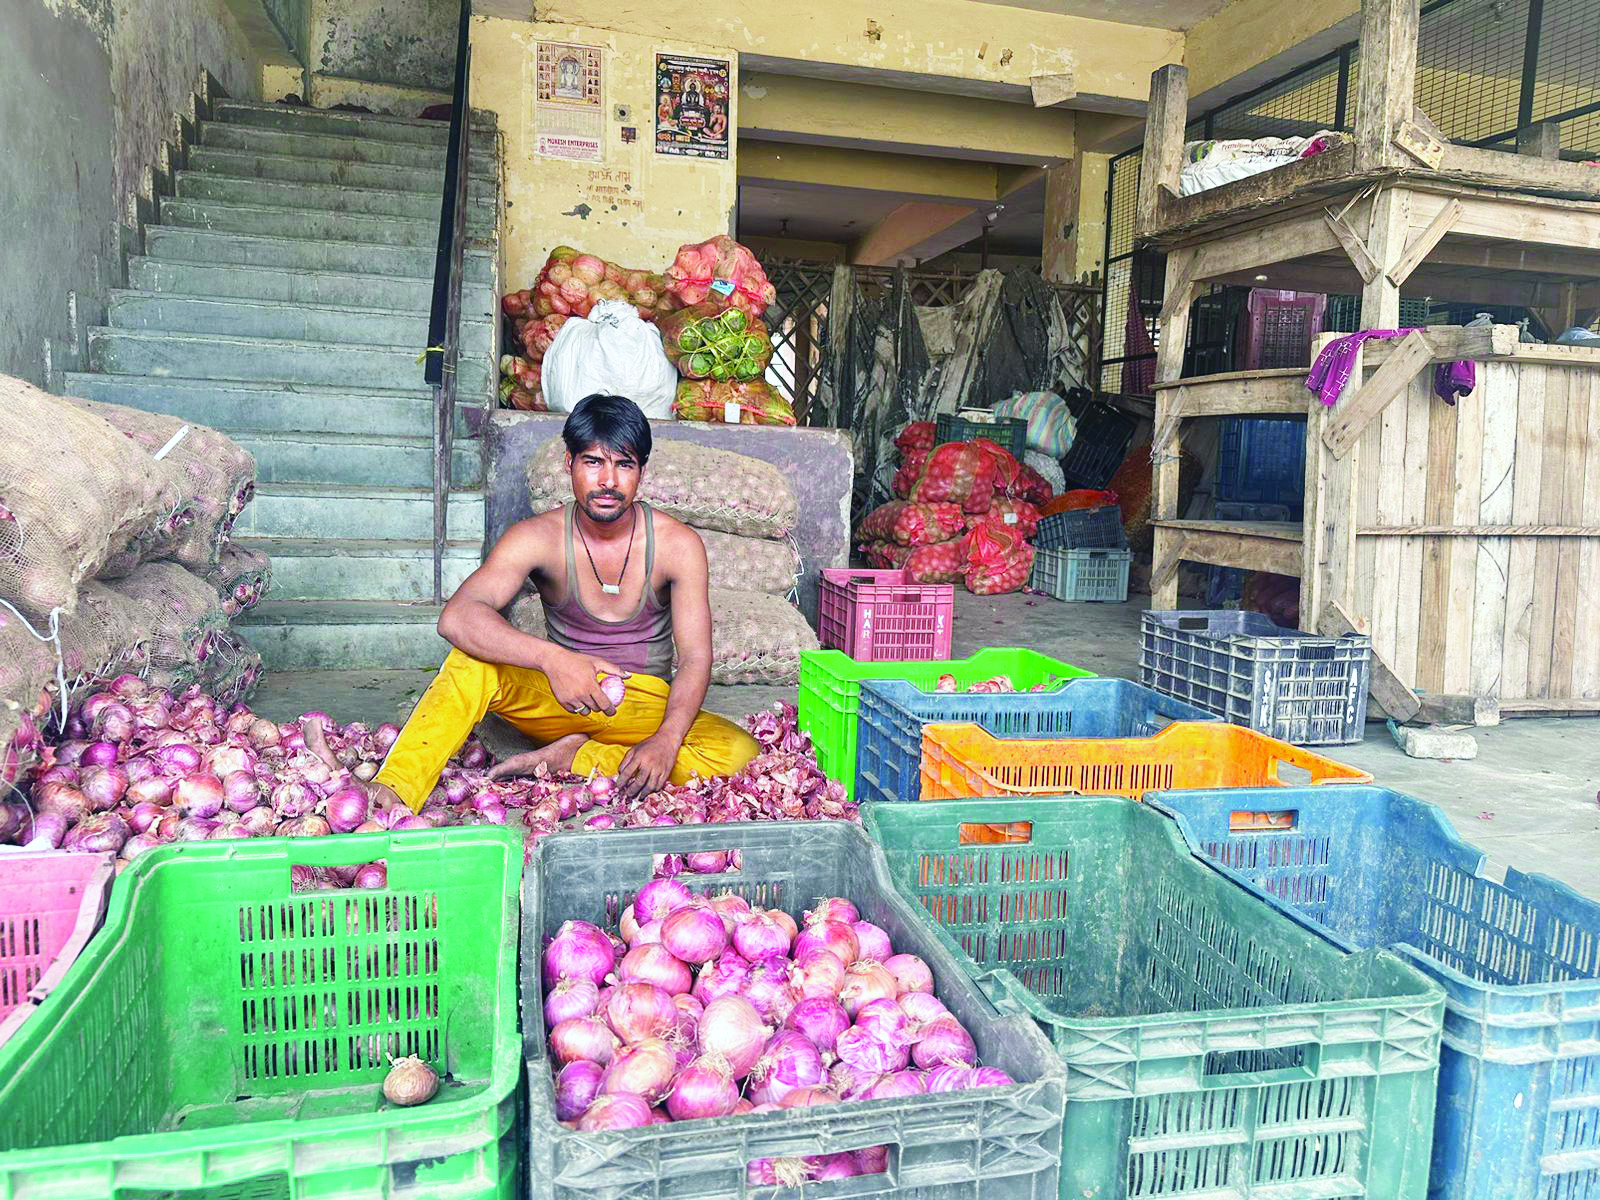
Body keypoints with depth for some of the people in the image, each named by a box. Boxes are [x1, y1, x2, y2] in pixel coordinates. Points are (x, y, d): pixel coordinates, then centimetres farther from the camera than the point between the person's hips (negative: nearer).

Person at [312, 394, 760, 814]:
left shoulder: (677, 544, -11)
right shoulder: (538, 538, -13)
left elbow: (695, 659, -16)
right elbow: (456, 617, -29)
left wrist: (666, 740, -36)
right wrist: (553, 659, -46)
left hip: (644, 707, 1)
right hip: (561, 699, 0)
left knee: (739, 751, -29)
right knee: (473, 663, -28)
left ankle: (573, 758, -25)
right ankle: (391, 796, -42)